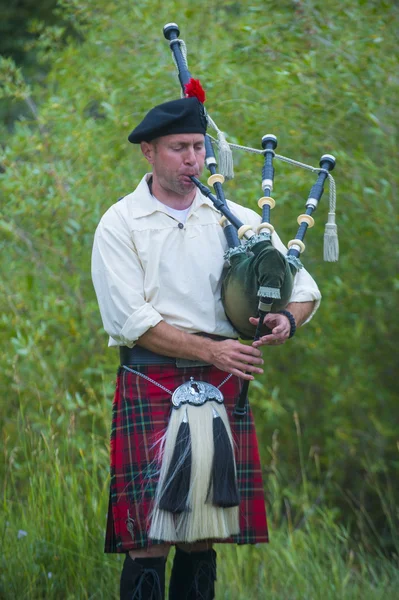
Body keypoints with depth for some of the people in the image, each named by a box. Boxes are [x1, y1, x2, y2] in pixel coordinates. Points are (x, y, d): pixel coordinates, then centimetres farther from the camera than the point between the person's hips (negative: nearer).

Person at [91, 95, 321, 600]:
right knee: (150, 535, -11)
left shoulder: (236, 219, 12)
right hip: (151, 383, -4)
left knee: (203, 536, 5)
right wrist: (209, 350, -15)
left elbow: (303, 287, 16)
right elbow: (129, 321, -8)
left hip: (222, 385, 4)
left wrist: (287, 321, -7)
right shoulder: (119, 226, 1)